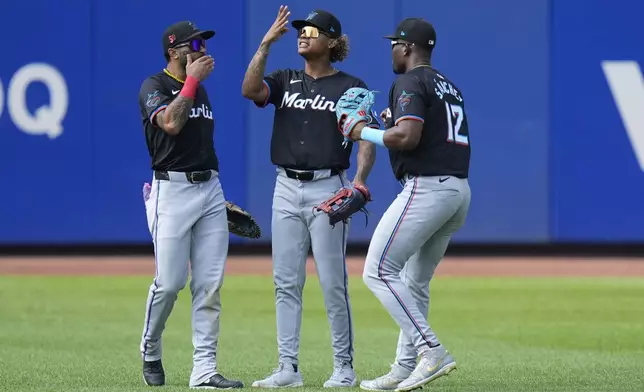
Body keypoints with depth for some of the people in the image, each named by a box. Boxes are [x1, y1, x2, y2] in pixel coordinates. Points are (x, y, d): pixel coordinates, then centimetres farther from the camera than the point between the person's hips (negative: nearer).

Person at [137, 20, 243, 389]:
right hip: (172, 189, -7)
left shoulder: (200, 88, 18)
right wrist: (192, 80, -15)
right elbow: (170, 123, -24)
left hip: (210, 189, 7)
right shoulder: (154, 86, -4)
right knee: (170, 282, -7)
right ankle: (150, 351, 18)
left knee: (210, 284, 0)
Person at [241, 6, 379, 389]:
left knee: (333, 282, -4)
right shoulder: (285, 81, 11)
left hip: (327, 189, -4)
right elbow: (250, 90, -9)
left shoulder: (351, 87, 1)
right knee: (286, 282, 4)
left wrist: (359, 181, -22)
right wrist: (266, 43, -15)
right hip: (286, 189, 4)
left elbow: (368, 139, -7)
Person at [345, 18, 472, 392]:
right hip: (460, 189, 10)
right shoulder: (449, 86, 21)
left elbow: (408, 137, -21)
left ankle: (432, 350, -18)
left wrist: (364, 133, -6)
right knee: (415, 283, 17)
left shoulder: (410, 82, -8)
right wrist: (395, 121, 22)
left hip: (427, 188, -10)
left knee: (379, 271, -8)